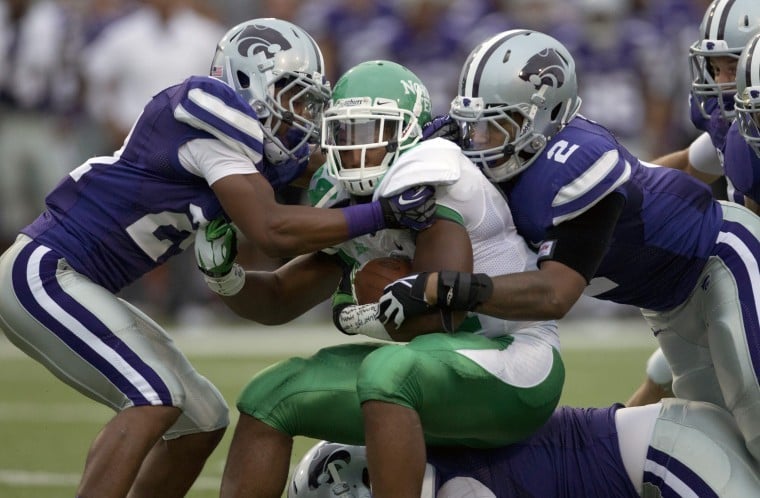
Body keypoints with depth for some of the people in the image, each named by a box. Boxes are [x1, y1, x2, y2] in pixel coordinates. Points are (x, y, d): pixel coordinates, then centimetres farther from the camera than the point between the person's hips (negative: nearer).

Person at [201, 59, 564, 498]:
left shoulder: (425, 175, -17)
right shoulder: (347, 211, 9)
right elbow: (278, 300, 18)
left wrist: (363, 319, -9)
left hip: (515, 378, -9)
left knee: (388, 372, -37)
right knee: (270, 398, 5)